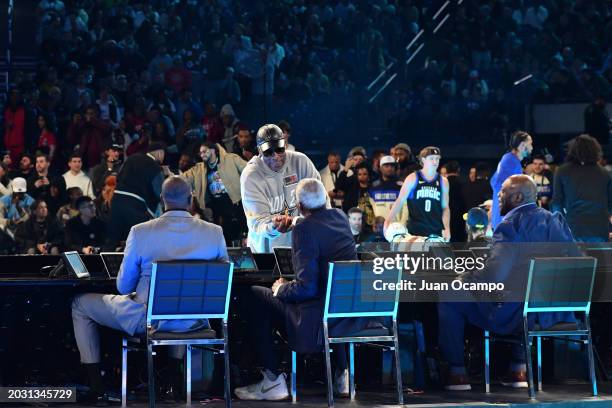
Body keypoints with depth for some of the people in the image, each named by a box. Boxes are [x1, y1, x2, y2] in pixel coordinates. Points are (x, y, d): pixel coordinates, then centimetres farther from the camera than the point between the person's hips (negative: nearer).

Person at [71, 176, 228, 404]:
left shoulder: (140, 232, -13)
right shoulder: (215, 233, -8)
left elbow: (123, 287, -3)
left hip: (147, 319, -3)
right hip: (194, 323, 3)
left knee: (80, 304, 21)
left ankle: (97, 389, 18)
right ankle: (174, 376, 41)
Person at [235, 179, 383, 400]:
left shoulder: (304, 228, -17)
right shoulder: (339, 217, 6)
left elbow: (306, 288, -22)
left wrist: (280, 289, -1)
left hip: (320, 321, -8)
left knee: (256, 297, 3)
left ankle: (273, 381, 4)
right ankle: (342, 374, 36)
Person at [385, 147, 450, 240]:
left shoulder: (443, 182, 9)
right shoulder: (413, 179, 1)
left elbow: (445, 208, 11)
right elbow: (399, 202, -1)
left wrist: (447, 228, -3)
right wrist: (388, 221, -12)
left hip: (436, 232, 2)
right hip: (415, 231, -2)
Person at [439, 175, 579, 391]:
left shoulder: (511, 225, -14)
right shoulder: (557, 221, 9)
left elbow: (494, 274, -22)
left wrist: (465, 277, -2)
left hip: (515, 314, -8)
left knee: (449, 298, 7)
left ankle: (457, 372, 10)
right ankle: (519, 368, 35)